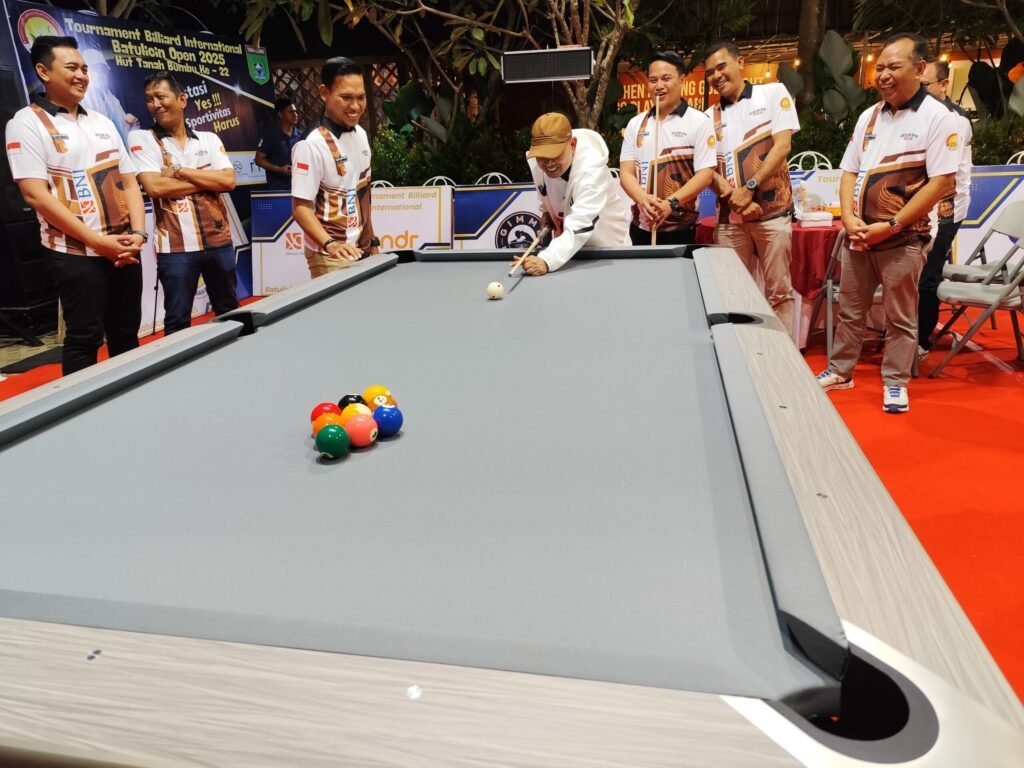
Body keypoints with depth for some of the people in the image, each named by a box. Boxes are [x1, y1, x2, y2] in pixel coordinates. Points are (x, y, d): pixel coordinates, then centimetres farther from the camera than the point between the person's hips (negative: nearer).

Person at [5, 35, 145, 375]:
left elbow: (129, 182, 13)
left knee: (126, 335, 11)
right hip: (76, 255, -5)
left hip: (124, 251, 6)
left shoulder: (102, 123, 15)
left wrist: (138, 233, -5)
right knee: (84, 339, 0)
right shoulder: (27, 123, -3)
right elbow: (36, 195, -12)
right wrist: (97, 240, -17)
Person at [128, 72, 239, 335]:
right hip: (176, 247, -3)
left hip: (219, 241, 3)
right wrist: (209, 179, -8)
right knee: (178, 321, 5)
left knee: (230, 313, 15)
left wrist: (179, 171, -10)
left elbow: (228, 181, -4)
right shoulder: (141, 139, 1)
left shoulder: (209, 139, 9)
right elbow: (155, 187, -13)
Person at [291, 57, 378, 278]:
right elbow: (301, 207, -18)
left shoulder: (360, 134, 6)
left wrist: (371, 240, 15)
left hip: (361, 251, 7)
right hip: (331, 258, -7)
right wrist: (330, 244, -33)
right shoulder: (312, 145, -17)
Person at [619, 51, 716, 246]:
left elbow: (705, 174, -8)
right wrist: (642, 199, -17)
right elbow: (626, 171, 4)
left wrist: (671, 204, -21)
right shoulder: (635, 124, 10)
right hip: (641, 227, 4)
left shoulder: (699, 122, -1)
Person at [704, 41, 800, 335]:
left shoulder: (773, 93, 4)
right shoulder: (710, 117, 12)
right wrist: (733, 196, -10)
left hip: (772, 212, -3)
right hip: (730, 217, 3)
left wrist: (749, 187, -15)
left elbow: (782, 146, -6)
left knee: (779, 291, 1)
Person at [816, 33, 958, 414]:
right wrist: (849, 218, -6)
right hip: (858, 235, 5)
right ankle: (840, 371, 27)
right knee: (849, 310, 14)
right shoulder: (868, 116, 9)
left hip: (902, 239, -5)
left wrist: (891, 225, -17)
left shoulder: (938, 118, -8)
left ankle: (895, 383, 17)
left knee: (900, 317, 5)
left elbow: (941, 183, -13)